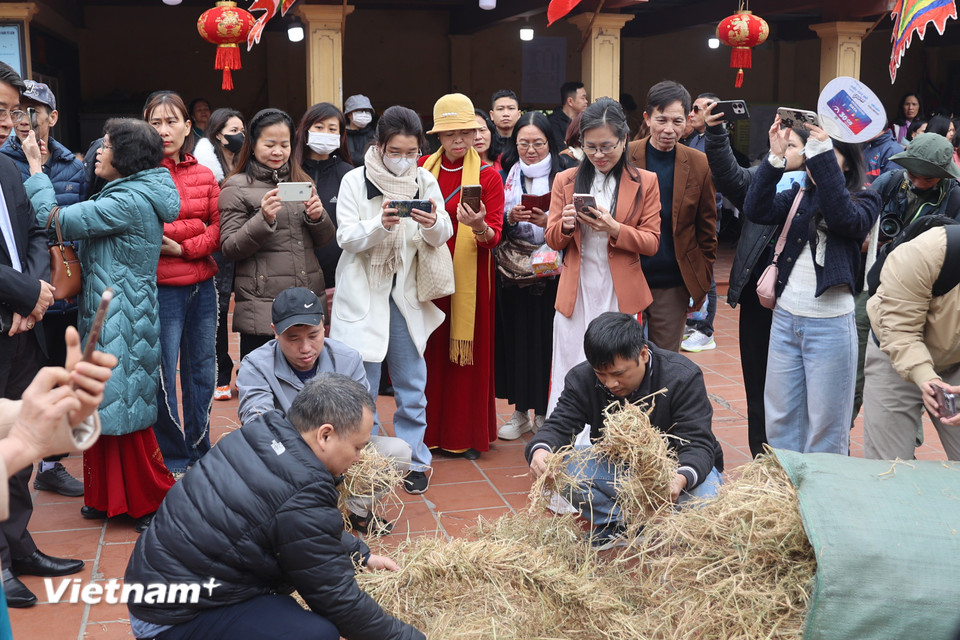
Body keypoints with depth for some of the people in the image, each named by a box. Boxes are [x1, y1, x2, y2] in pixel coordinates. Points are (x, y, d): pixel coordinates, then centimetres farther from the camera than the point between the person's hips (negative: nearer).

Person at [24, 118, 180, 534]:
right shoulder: (132, 196, 13)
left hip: (122, 319, -10)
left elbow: (56, 219, -19)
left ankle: (152, 503, 10)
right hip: (105, 316, 10)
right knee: (103, 408, 15)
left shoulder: (131, 202, -19)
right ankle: (109, 496, 26)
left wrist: (36, 168, -7)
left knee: (123, 409, -1)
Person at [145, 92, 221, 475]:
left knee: (202, 372, 13)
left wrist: (181, 246, -10)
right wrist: (195, 229, -15)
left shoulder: (204, 175, 9)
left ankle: (200, 452, 28)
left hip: (202, 286, 5)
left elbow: (219, 230, 4)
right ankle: (174, 460, 16)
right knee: (163, 377, 1)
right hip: (161, 289, -5)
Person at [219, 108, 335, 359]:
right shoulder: (237, 187, 1)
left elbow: (324, 240, 16)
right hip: (262, 308, -4)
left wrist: (318, 217, -6)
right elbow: (229, 249, -5)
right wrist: (263, 220, -20)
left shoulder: (302, 181, 16)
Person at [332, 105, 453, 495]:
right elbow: (347, 238, -8)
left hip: (406, 293, 2)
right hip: (363, 294, -2)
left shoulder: (426, 182, 3)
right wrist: (379, 225, -27)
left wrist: (433, 224, -24)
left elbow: (443, 236, 0)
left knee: (411, 384, 6)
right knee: (362, 385, 2)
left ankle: (414, 460, 17)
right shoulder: (355, 181, -4)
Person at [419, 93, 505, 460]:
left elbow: (493, 237, -9)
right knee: (429, 350, 5)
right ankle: (430, 429, 18)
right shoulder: (422, 168, 6)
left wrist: (479, 226, -30)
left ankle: (466, 435, 14)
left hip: (469, 277, -2)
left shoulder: (488, 176, -2)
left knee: (468, 352, 2)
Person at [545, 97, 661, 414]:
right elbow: (552, 239, 12)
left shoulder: (645, 182, 5)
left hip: (619, 295, -1)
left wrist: (614, 229, -17)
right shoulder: (566, 180, 10)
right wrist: (565, 225, -12)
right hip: (575, 294, 1)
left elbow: (651, 242, 1)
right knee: (571, 376, 0)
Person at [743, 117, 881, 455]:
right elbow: (757, 209, -6)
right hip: (785, 316, 4)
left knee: (825, 425, 3)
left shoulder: (864, 200, 0)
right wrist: (775, 157, -15)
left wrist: (823, 154, -24)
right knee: (780, 418, 12)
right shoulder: (799, 196, 10)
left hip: (829, 322, -4)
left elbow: (843, 218, -22)